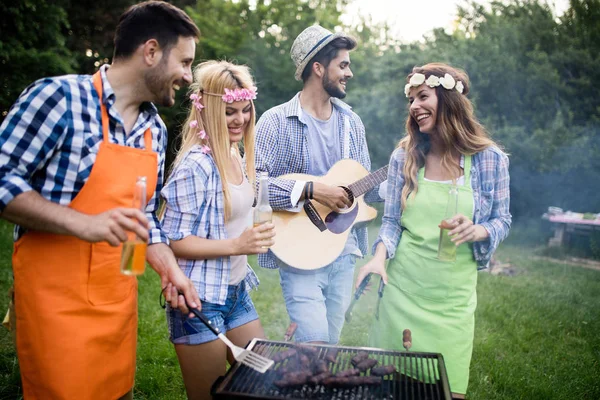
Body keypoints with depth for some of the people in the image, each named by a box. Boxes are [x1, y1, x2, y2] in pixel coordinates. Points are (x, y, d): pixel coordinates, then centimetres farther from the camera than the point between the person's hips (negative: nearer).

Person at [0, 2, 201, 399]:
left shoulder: (156, 129, 7)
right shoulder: (60, 97, -13)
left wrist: (171, 270, 0)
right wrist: (82, 223, -25)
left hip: (120, 299, 6)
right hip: (57, 299, -6)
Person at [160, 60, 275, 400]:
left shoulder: (236, 157, 6)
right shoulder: (196, 164, -19)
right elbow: (172, 241, -20)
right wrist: (236, 245, -26)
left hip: (237, 292, 8)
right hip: (201, 301, -8)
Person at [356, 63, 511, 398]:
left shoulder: (490, 159, -5)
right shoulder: (404, 156, -2)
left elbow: (502, 220, 2)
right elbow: (391, 220, 2)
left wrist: (477, 231, -20)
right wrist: (380, 257, -16)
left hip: (453, 293, -1)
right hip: (402, 285, 1)